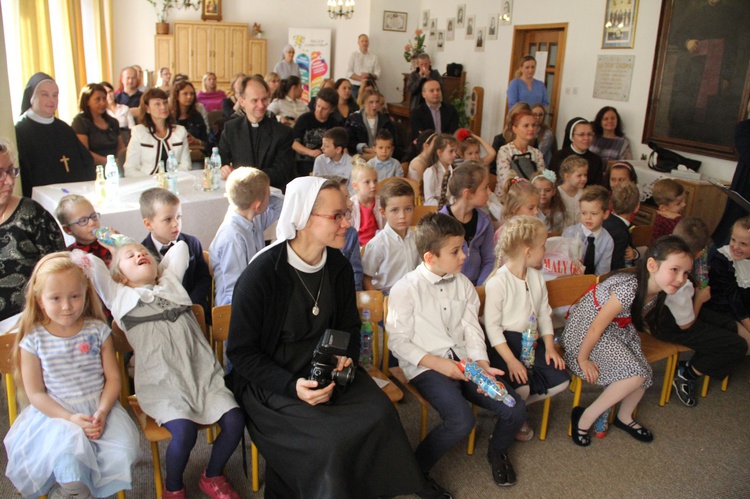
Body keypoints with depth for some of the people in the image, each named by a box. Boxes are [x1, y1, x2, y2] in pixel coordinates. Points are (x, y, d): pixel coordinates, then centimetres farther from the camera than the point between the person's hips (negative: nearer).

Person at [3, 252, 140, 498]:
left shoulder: (98, 330, -1)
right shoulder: (33, 340, -4)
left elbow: (113, 378, 1)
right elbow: (35, 393, -3)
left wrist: (102, 411, -16)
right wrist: (70, 418, -16)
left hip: (99, 408, 2)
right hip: (56, 413, -1)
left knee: (123, 450, -19)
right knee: (68, 446, -30)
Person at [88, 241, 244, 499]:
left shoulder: (171, 284, 23)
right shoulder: (119, 296, 15)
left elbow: (180, 246, 31)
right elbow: (91, 261, 8)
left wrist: (159, 270, 34)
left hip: (204, 374, 4)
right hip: (162, 382, -3)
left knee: (234, 419, -16)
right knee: (184, 431, -26)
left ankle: (212, 477, 11)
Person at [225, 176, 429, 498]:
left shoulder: (339, 267, 0)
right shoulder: (261, 273, -17)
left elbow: (349, 327, 14)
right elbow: (242, 352, -12)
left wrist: (347, 358, -8)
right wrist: (292, 385, -24)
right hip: (271, 382, -5)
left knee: (380, 414, -18)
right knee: (330, 438, -25)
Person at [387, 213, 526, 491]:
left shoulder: (463, 284, 8)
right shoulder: (406, 289, -11)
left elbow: (472, 330, 7)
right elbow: (398, 342, -9)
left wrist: (482, 364, -11)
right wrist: (439, 363, -18)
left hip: (463, 361, 6)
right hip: (426, 366, -6)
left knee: (515, 411, -7)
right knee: (462, 421, -29)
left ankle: (497, 450, 28)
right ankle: (415, 470, -3)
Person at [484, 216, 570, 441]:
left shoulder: (537, 277, 6)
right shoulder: (498, 282, -18)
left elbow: (544, 314, 13)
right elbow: (492, 325, -18)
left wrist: (549, 347, 1)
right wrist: (511, 360, -23)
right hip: (504, 342, -7)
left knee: (560, 380, -8)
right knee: (521, 386, -26)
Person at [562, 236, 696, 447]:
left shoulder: (656, 291, -7)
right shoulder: (629, 288, -34)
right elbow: (597, 328, -26)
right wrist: (582, 359, -16)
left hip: (618, 329, 8)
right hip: (584, 329, -8)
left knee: (643, 374, -1)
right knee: (636, 374, -18)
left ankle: (624, 418, 29)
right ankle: (585, 418, -2)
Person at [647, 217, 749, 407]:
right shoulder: (681, 285, -39)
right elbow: (686, 325, -20)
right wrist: (699, 299, -2)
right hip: (669, 327, -8)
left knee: (732, 326, 13)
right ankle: (686, 374, 12)